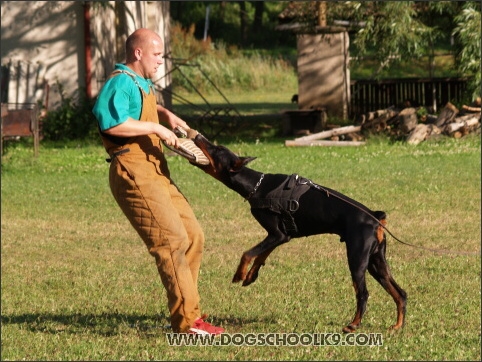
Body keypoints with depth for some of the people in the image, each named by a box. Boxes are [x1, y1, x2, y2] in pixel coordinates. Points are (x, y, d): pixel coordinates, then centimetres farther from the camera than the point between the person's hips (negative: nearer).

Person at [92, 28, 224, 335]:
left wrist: (166, 114, 24)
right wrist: (156, 128, -20)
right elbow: (112, 123, -28)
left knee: (193, 235, 10)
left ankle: (187, 313, 16)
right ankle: (186, 321, -16)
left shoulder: (142, 84, 20)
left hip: (156, 172, 11)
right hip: (133, 173, -11)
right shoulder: (121, 82, -11)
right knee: (172, 240, -16)